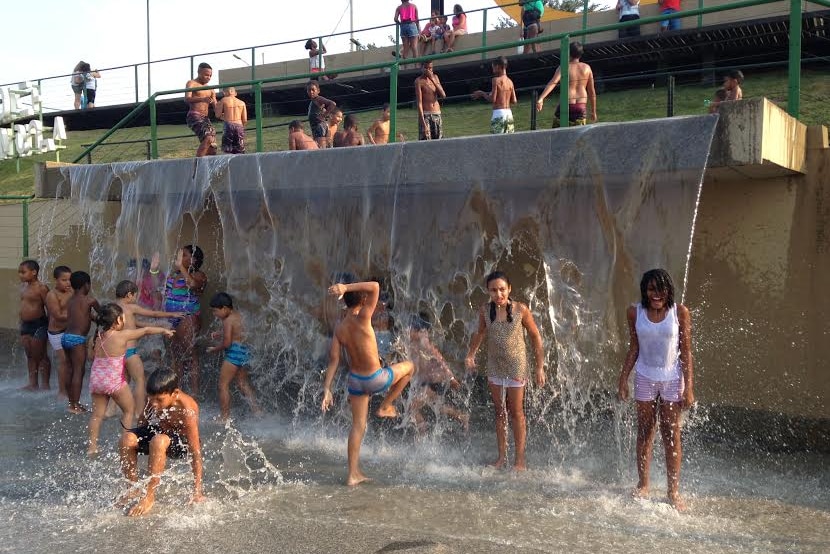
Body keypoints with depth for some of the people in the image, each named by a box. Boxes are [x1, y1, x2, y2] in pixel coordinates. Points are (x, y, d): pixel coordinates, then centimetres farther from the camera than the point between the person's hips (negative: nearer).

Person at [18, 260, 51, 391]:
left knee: (40, 356, -1)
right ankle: (33, 384, 22)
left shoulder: (41, 288, -14)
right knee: (30, 356, 13)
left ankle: (45, 385, 8)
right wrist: (21, 324, 19)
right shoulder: (23, 287, 11)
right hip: (26, 325, 8)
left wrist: (50, 327, -15)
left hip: (39, 325, -8)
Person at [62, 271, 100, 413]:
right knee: (79, 371, -3)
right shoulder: (90, 300, -7)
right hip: (77, 339, -8)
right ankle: (75, 405, -2)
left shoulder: (71, 300, 13)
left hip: (66, 336, 8)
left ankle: (71, 402, 23)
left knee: (71, 370, 14)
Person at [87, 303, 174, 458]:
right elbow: (146, 330, 1)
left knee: (97, 414, 12)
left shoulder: (99, 335, 5)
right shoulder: (123, 335, -10)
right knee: (129, 410, 13)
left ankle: (92, 447, 10)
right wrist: (164, 330, 14)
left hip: (96, 379, 5)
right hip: (114, 380, -5)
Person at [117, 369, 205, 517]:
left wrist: (197, 492, -30)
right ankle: (134, 489, -2)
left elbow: (195, 452, -31)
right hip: (159, 431, 6)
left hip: (182, 441, -6)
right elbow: (143, 421, 5)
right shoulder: (154, 399, -19)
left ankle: (149, 496, -22)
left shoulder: (186, 410, -33)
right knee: (127, 439, -20)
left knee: (158, 441, -37)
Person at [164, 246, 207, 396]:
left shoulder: (198, 275, -8)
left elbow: (193, 284, -31)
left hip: (188, 319, -8)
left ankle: (195, 394, -4)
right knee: (176, 356, 16)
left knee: (190, 357, -7)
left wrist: (180, 266, -26)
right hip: (171, 319, 8)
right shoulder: (174, 274, 14)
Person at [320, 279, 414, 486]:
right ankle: (385, 407, 25)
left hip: (355, 380, 6)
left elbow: (333, 360, -3)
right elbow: (375, 286, -28)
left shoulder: (339, 327, -4)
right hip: (375, 379, -6)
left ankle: (353, 474, 18)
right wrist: (346, 287, -29)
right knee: (408, 366, 22)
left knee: (358, 425, 16)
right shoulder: (362, 319, -22)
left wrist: (327, 389, 1)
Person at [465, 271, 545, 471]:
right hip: (494, 367, 4)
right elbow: (480, 333, 13)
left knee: (516, 412, 3)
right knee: (499, 411, 12)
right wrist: (470, 355, 1)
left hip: (516, 366, -4)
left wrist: (540, 367, -6)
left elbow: (535, 336, -6)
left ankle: (520, 459, 12)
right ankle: (502, 456, 22)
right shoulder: (485, 310, -5)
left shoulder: (521, 310, -15)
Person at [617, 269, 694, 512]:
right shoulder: (635, 312, -4)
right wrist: (623, 379, 3)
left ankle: (673, 490, 11)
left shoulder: (680, 313, -9)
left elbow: (686, 352, -6)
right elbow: (634, 349, 4)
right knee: (644, 433, 9)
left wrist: (689, 387, -9)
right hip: (645, 378, 2)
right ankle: (643, 485, 19)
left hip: (672, 379, -2)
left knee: (672, 436, 2)